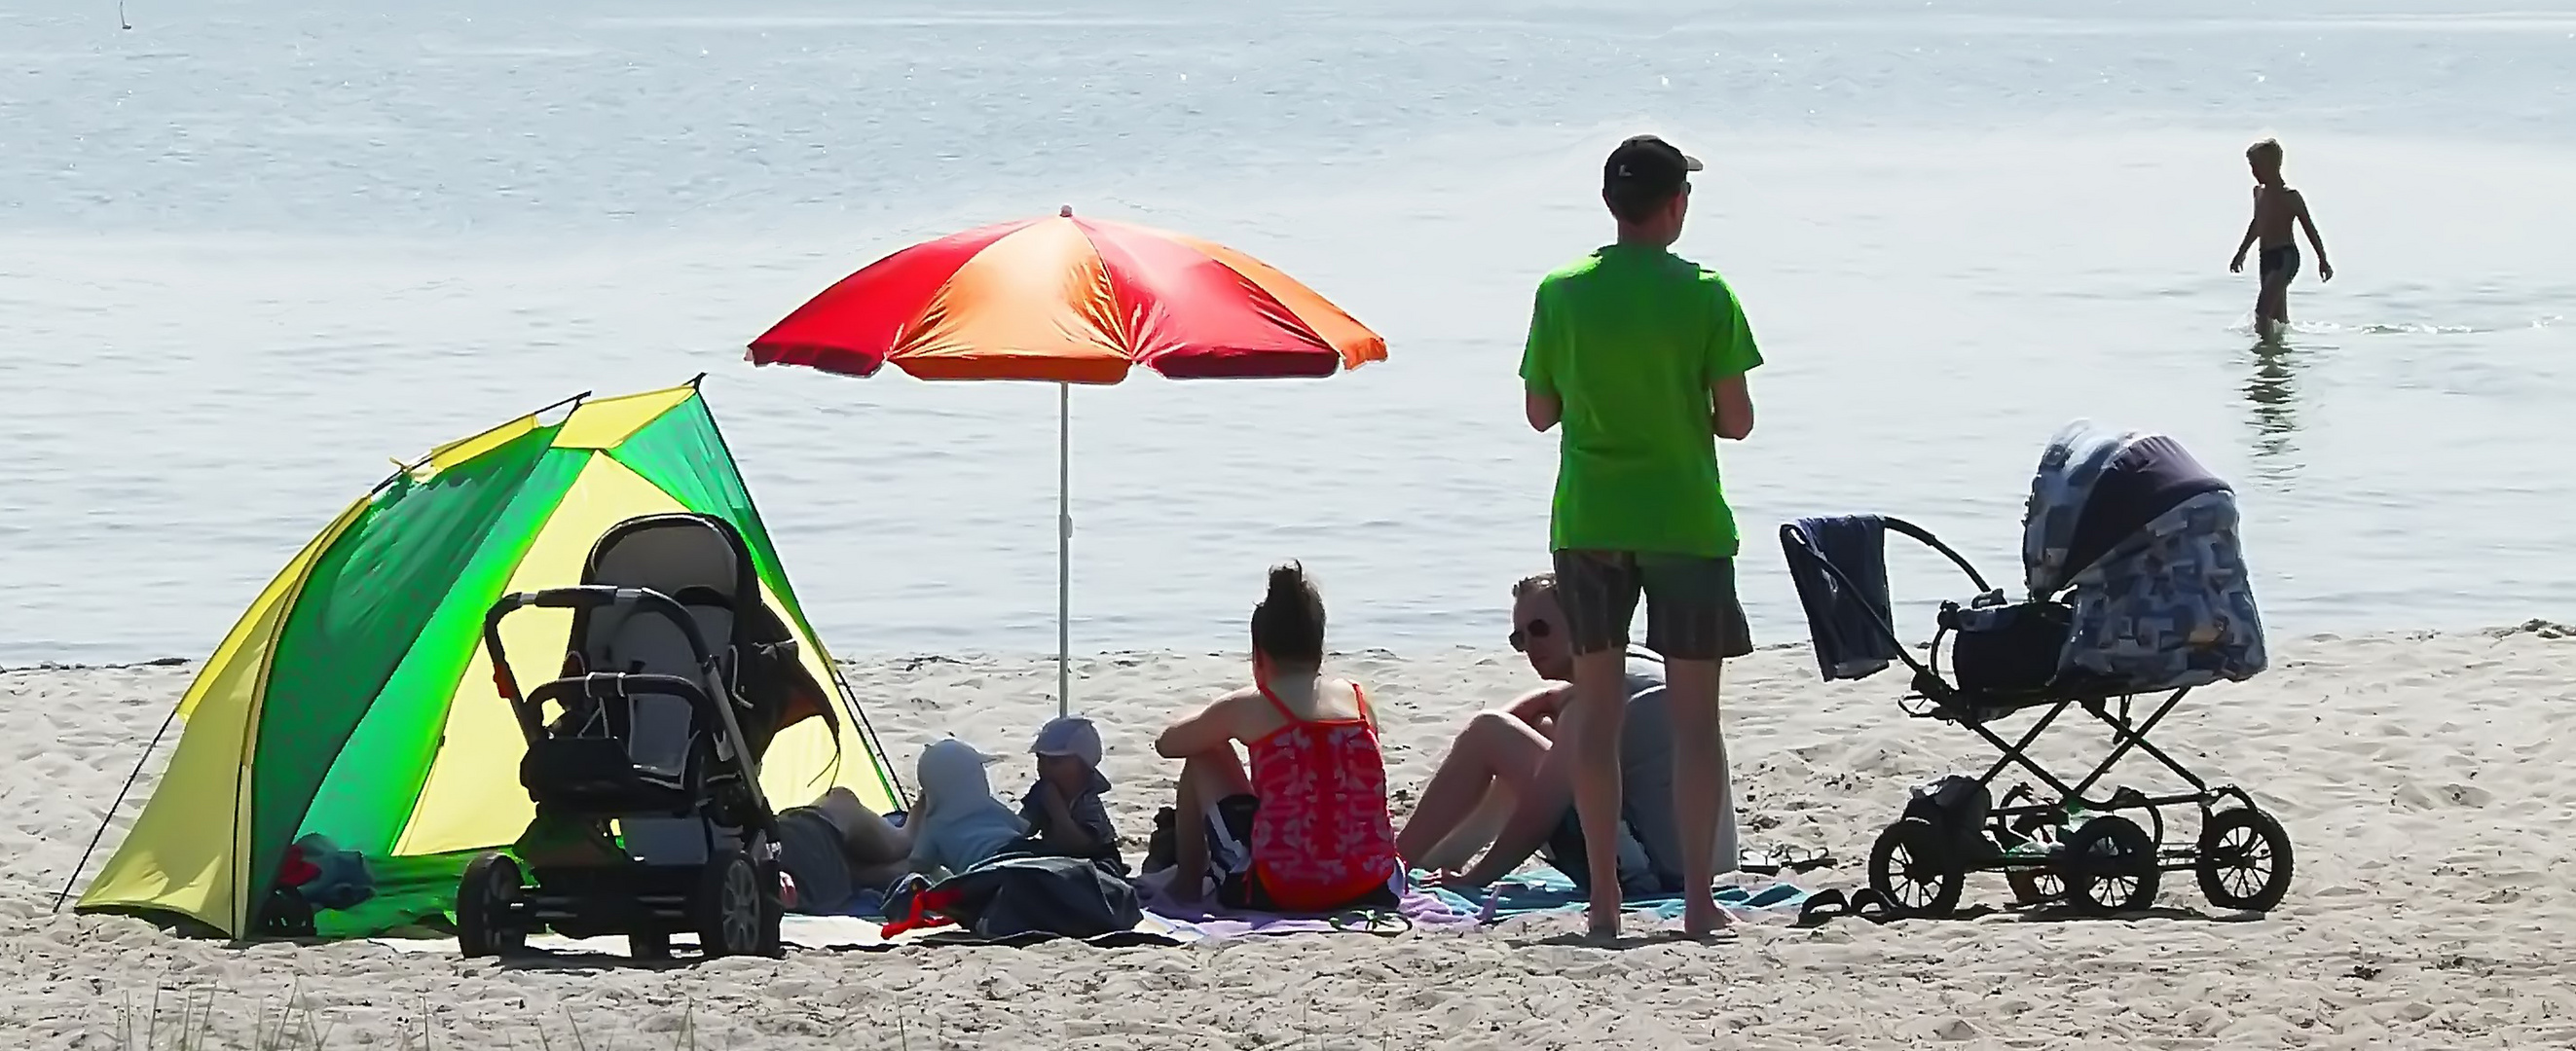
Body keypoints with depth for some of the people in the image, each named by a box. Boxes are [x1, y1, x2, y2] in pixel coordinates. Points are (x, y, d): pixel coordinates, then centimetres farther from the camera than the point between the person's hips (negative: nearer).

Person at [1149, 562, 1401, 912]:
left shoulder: (1246, 708, -1)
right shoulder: (1359, 701, 9)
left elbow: (1166, 745, 16)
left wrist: (1213, 726, 36)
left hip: (1275, 894, -3)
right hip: (1371, 891, 3)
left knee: (1204, 758, 19)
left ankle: (1187, 882, 31)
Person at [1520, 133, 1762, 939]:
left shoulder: (1561, 293, -1)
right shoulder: (1704, 295, -9)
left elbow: (1540, 412, 4)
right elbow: (1735, 420, -8)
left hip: (1587, 522, 2)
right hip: (1685, 522, -2)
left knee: (1596, 704, 9)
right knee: (1693, 711, 3)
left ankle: (1604, 898, 7)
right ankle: (1698, 898, 1)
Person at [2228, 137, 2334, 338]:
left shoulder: (2290, 197, -11)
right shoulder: (2259, 192, 12)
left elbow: (2310, 228, -7)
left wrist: (2323, 260, -8)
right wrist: (2241, 253, 34)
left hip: (2285, 256, -8)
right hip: (2266, 258, 8)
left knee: (2263, 309, -22)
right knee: (2277, 315, 14)